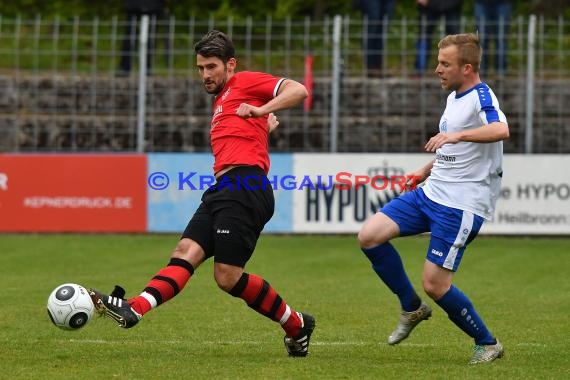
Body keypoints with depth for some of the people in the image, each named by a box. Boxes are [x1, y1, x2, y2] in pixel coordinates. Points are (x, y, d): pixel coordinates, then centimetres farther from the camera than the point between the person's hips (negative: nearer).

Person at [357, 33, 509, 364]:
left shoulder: (482, 97, -15)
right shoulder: (455, 97, 14)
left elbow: (501, 130, -38)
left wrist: (457, 135, -48)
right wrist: (426, 171, 27)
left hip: (461, 206, -9)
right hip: (430, 192, 9)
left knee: (435, 285, -11)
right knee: (369, 236, -4)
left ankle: (488, 344, 10)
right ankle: (413, 308, 13)